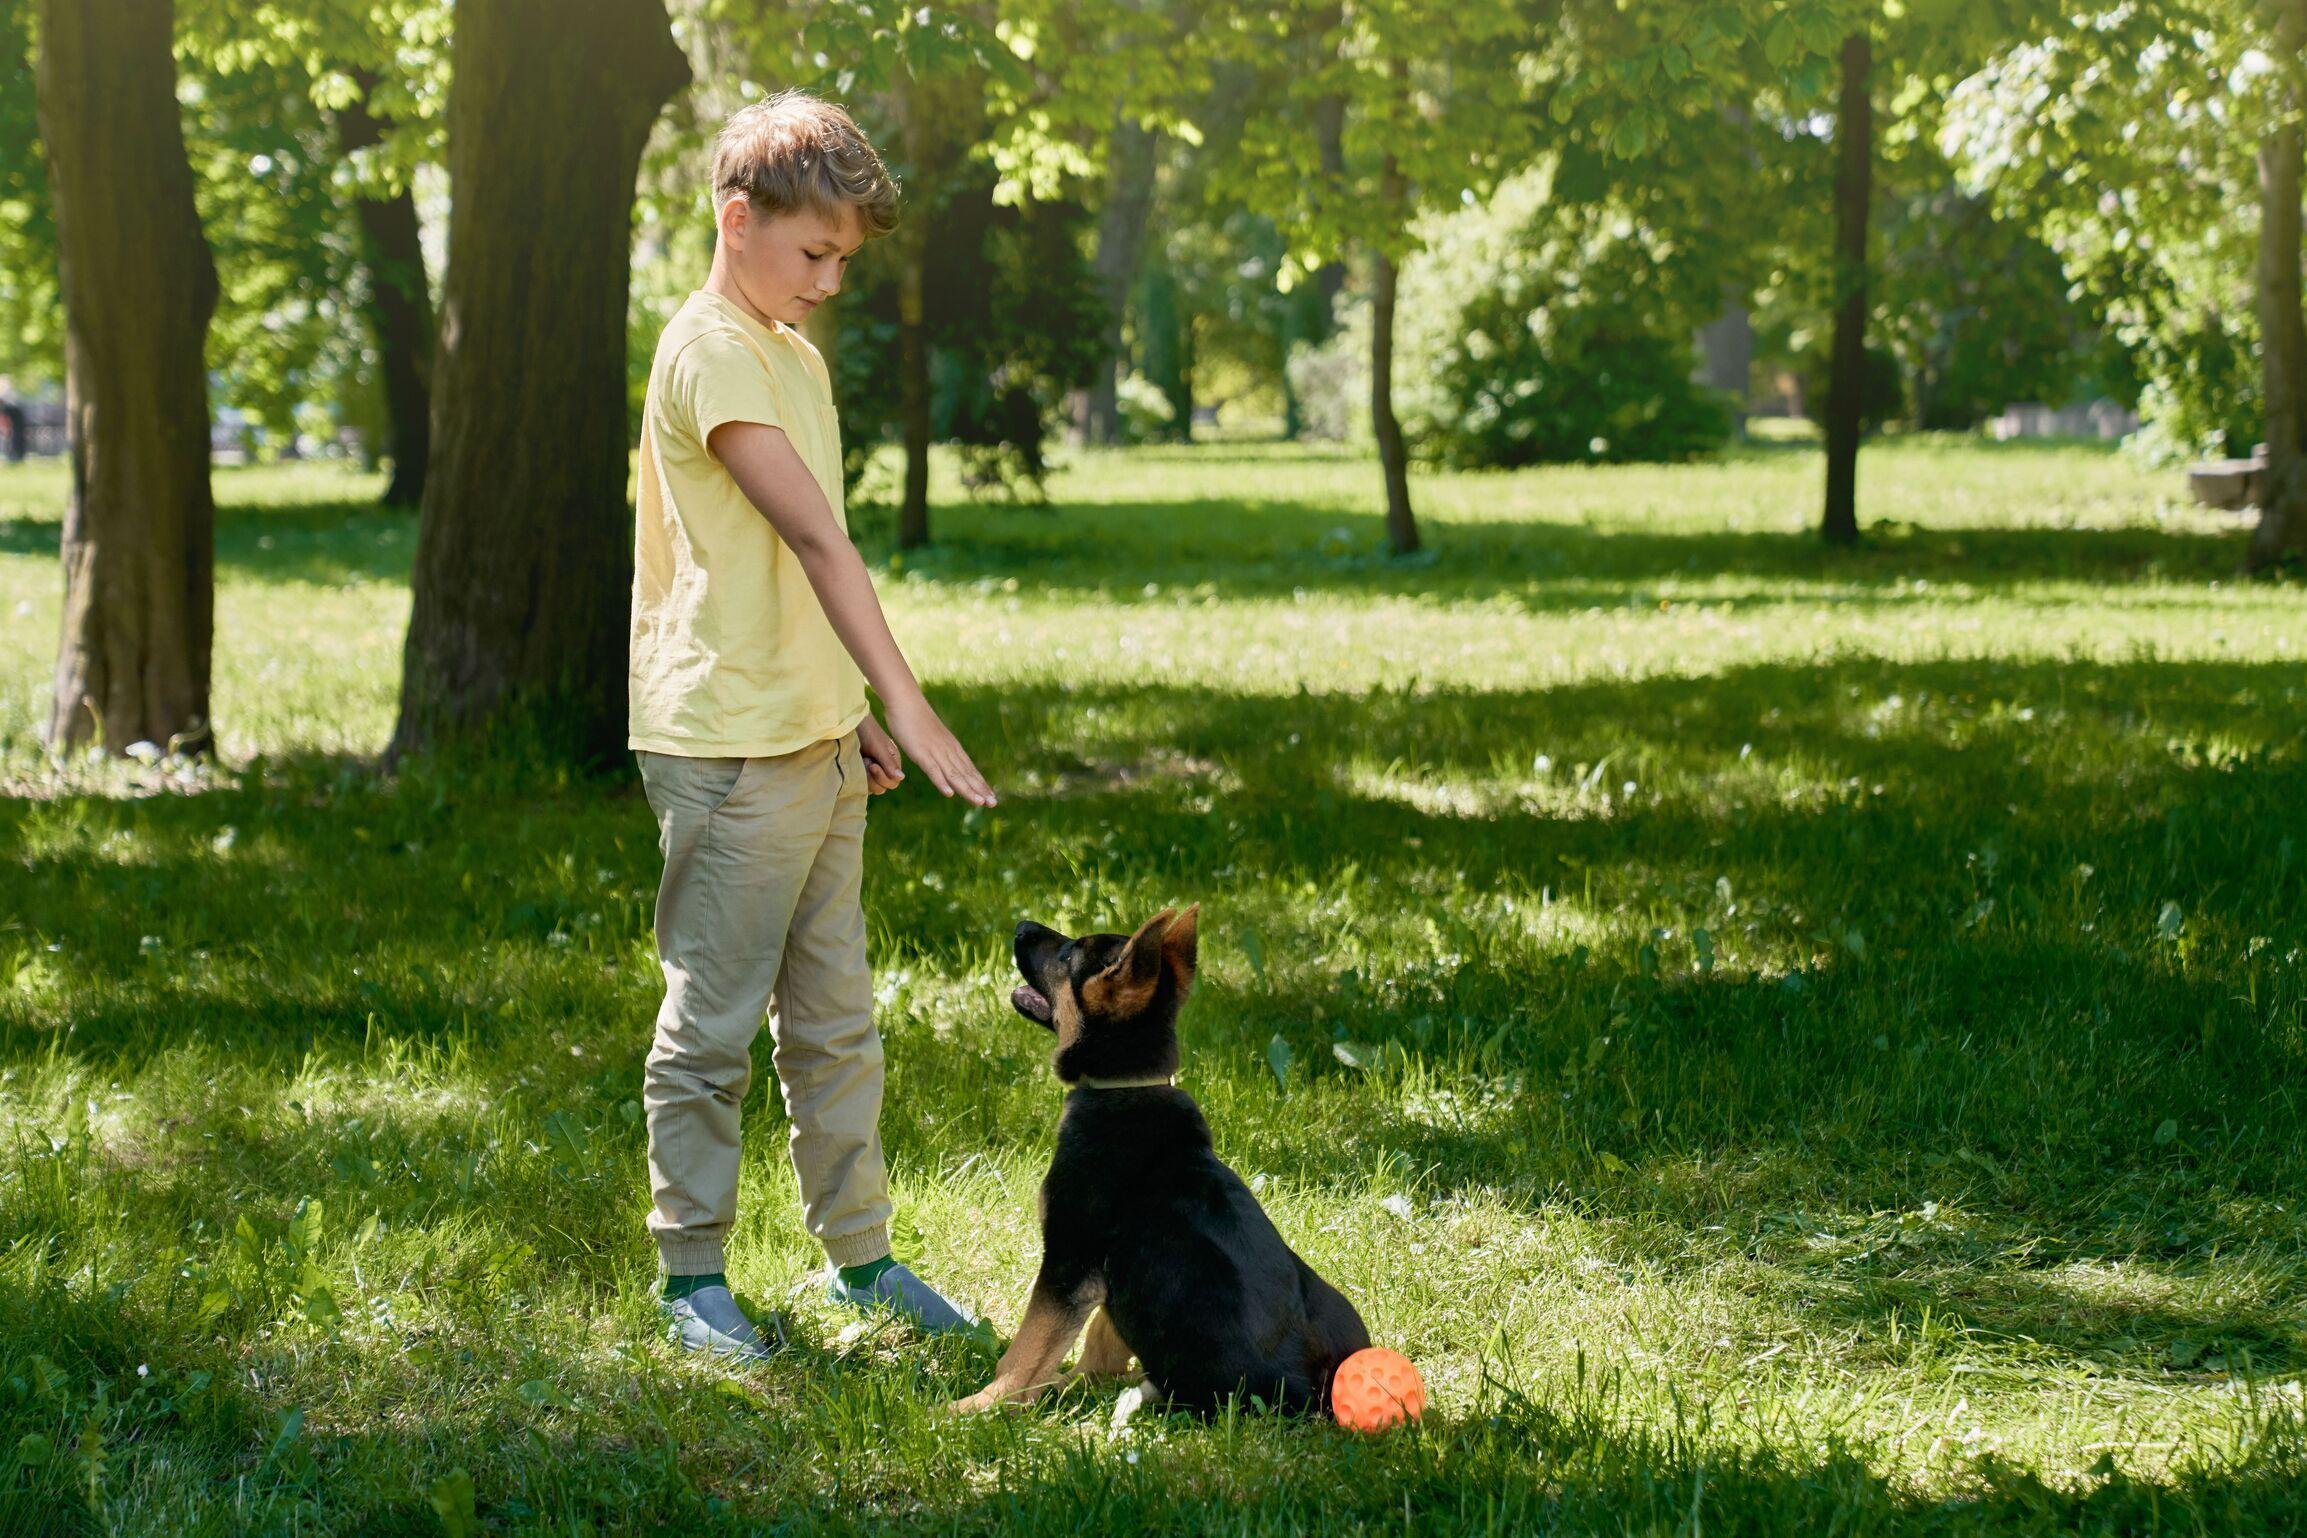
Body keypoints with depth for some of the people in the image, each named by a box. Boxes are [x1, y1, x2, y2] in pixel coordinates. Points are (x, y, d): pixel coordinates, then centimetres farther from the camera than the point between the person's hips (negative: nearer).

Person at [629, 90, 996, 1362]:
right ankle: (691, 1275, 10)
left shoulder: (797, 356, 15)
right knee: (713, 1024, 0)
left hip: (815, 742, 9)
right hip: (729, 748, -9)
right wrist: (907, 703, -28)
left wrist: (854, 715, 17)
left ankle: (858, 1254, 23)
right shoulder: (710, 352, -14)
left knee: (833, 1018, 14)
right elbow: (816, 537, -23)